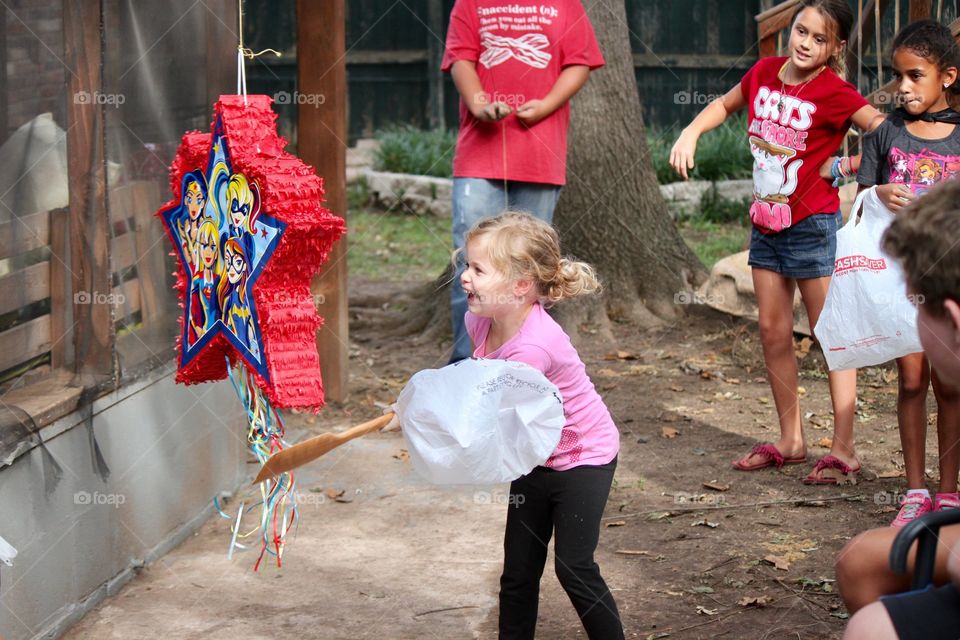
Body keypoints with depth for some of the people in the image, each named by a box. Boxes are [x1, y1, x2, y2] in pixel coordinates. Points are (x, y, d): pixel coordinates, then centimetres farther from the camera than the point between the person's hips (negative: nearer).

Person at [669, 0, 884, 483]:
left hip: (813, 223, -7)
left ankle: (844, 449, 2)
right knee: (772, 331, 11)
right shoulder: (765, 72, 4)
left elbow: (879, 124, -25)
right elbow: (727, 104, 22)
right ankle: (790, 440, 22)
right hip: (765, 221, 7)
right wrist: (691, 132, 7)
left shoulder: (833, 91, -13)